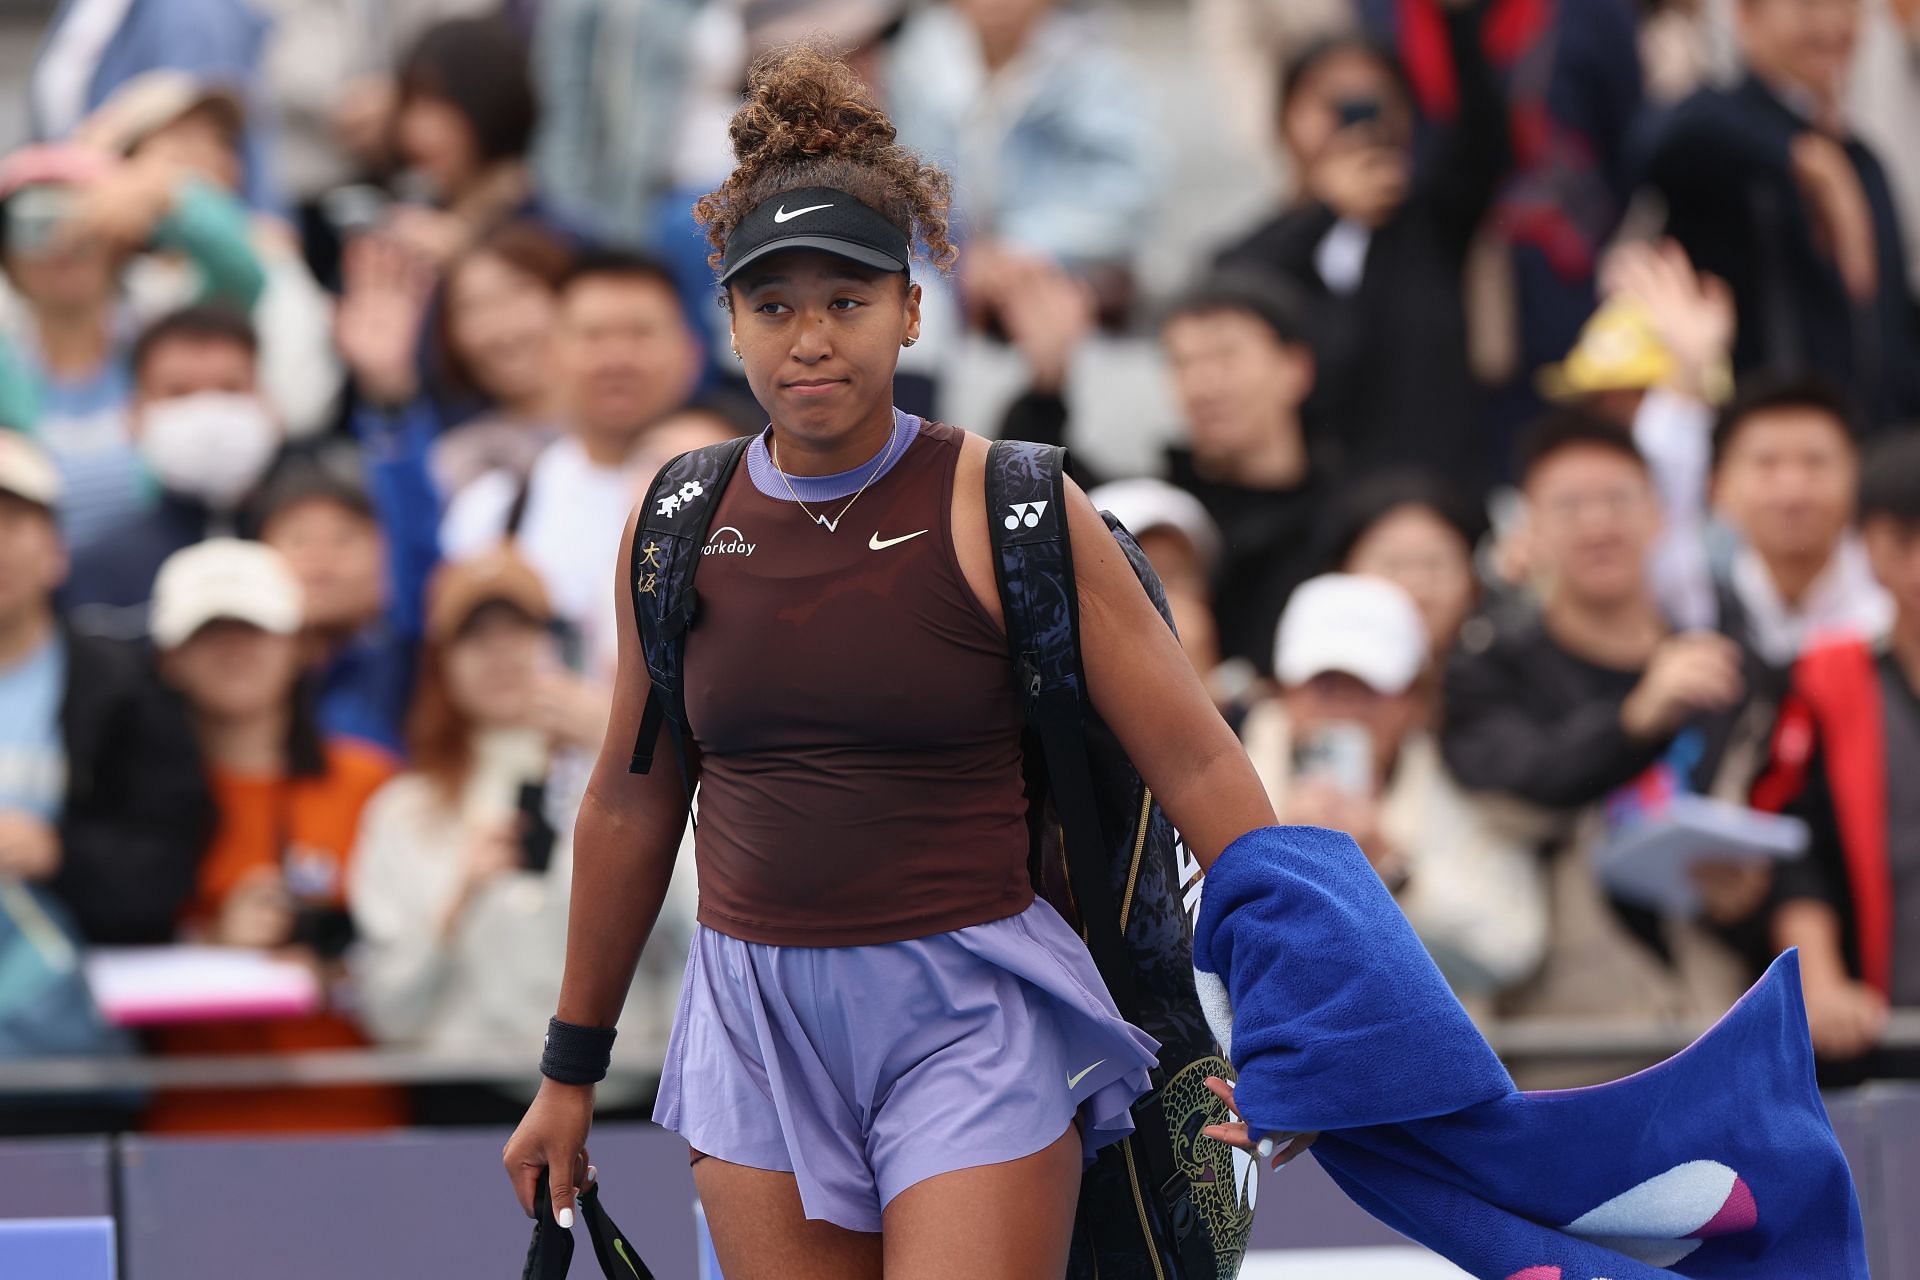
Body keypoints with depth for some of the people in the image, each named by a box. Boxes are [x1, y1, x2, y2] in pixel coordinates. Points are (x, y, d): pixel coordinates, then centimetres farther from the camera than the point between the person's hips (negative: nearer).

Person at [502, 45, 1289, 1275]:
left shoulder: (1002, 512, -6)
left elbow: (1195, 761, -5)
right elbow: (631, 804, 17)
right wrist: (572, 1069, 21)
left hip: (971, 1022, -4)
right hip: (757, 1025, 4)